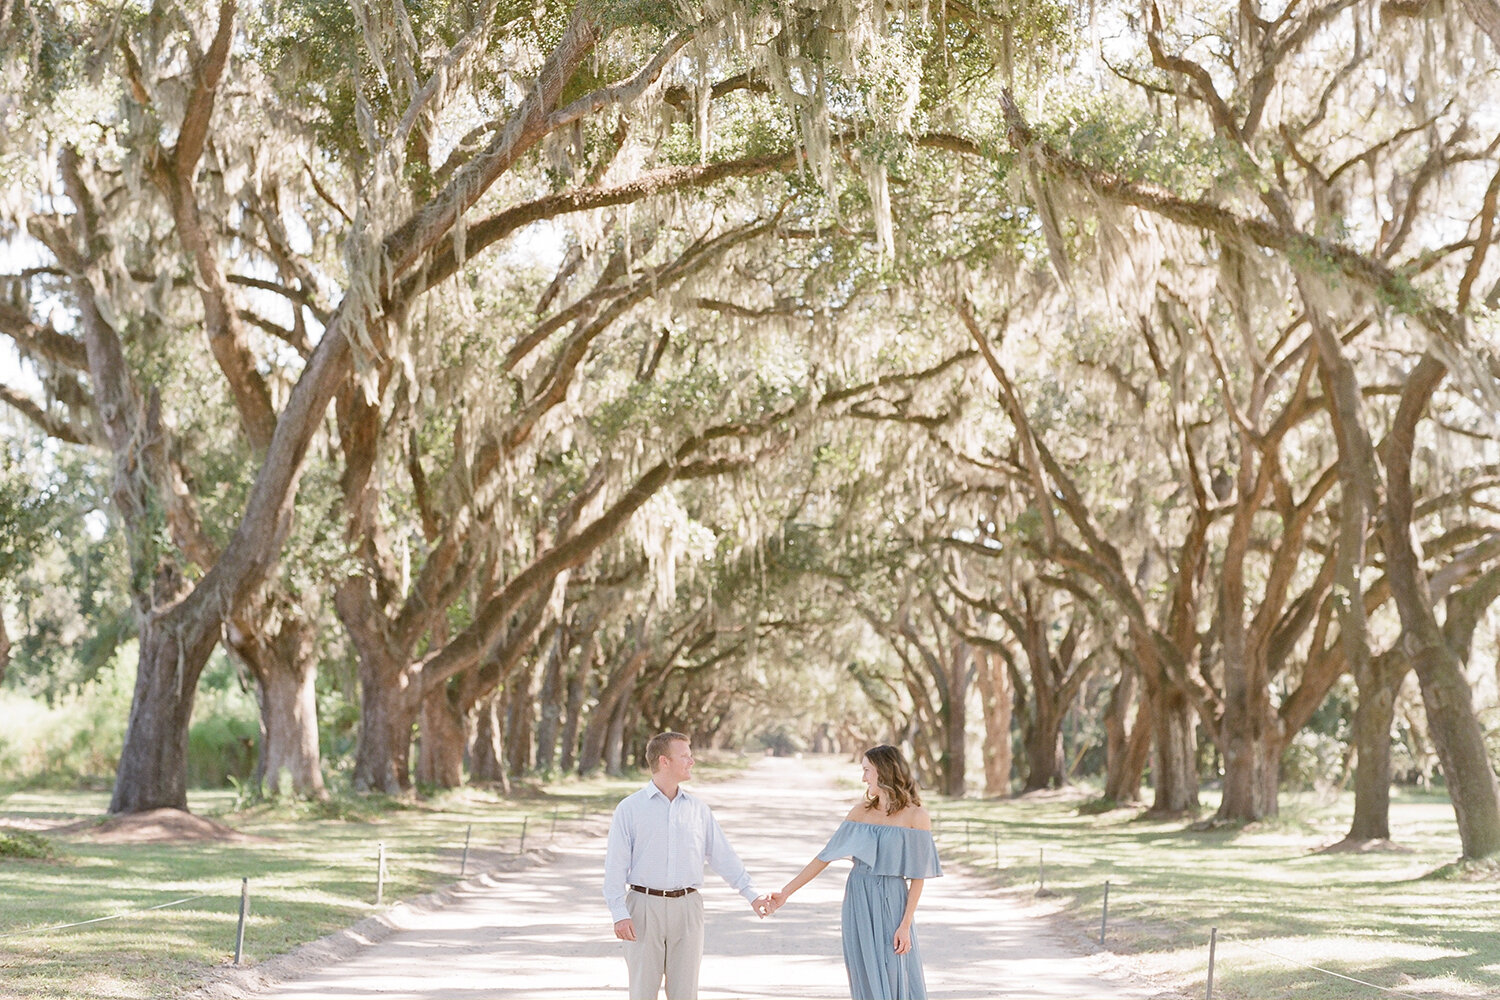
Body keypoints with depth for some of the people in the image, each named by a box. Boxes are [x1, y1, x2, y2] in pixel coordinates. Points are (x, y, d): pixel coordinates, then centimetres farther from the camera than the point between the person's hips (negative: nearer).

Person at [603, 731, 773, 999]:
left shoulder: (698, 808, 8)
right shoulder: (630, 808, -2)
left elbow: (722, 855, 10)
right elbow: (615, 865, -6)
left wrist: (751, 893, 0)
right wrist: (619, 914, -15)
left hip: (687, 908, 3)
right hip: (644, 907, -3)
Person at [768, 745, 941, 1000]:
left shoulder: (916, 816, -6)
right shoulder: (861, 811, 7)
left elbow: (918, 876, -7)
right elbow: (825, 856, 8)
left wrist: (906, 925, -13)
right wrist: (786, 892, 5)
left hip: (891, 904, -4)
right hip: (858, 901, 4)